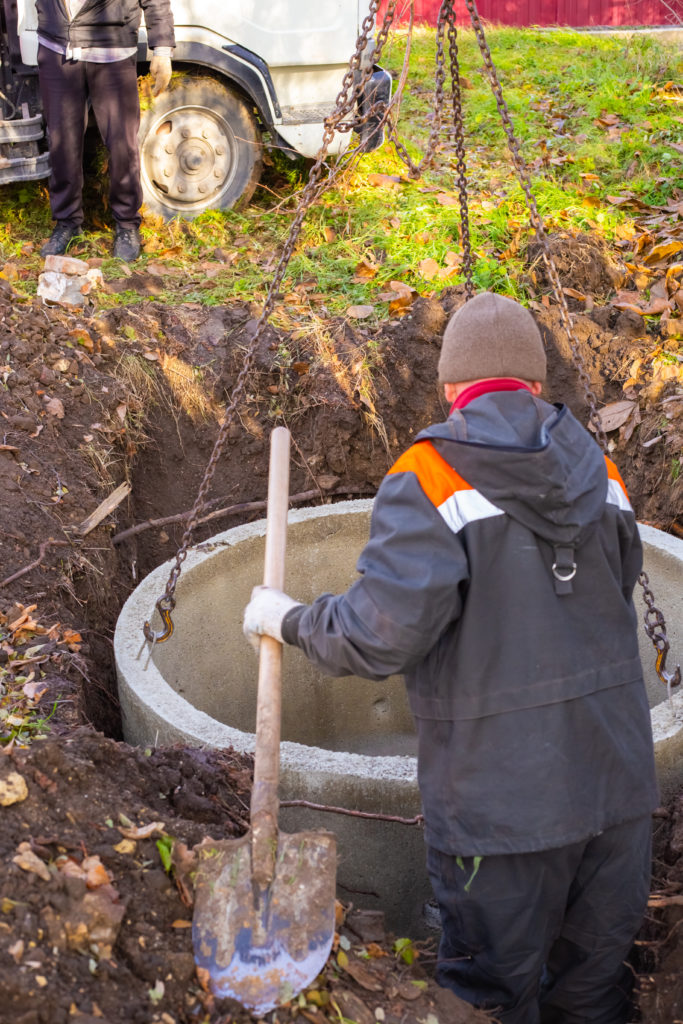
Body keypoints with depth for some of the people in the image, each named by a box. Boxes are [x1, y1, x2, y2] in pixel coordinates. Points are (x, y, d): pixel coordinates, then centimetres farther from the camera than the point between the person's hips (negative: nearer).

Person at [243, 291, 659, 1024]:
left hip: (501, 800, -5)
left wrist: (288, 620, -4)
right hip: (616, 781, 6)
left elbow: (381, 635, -21)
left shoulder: (428, 478, -14)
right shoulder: (597, 469, 4)